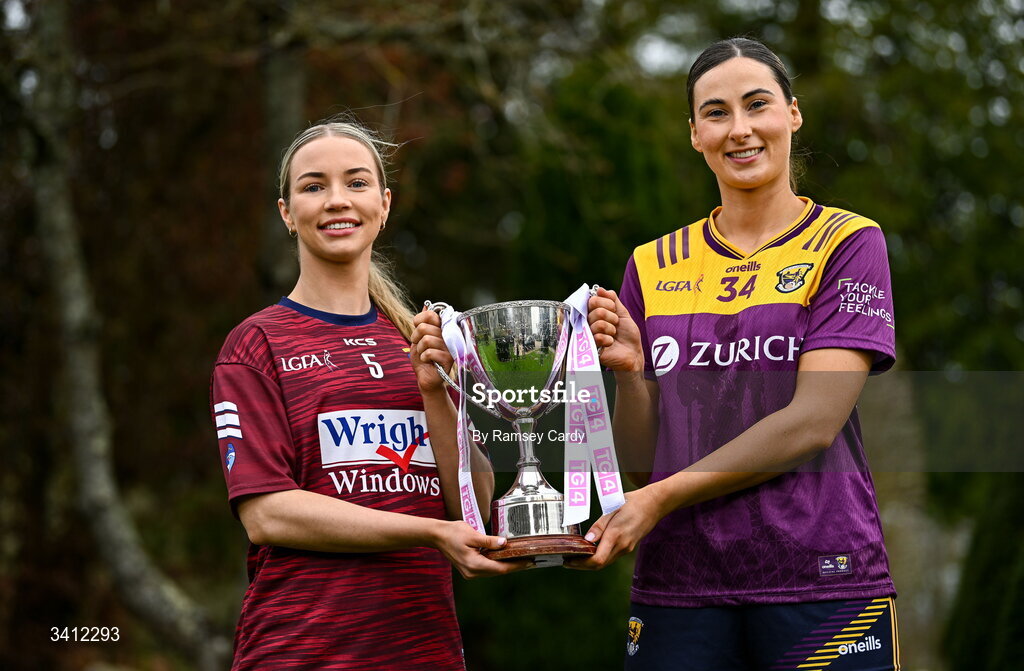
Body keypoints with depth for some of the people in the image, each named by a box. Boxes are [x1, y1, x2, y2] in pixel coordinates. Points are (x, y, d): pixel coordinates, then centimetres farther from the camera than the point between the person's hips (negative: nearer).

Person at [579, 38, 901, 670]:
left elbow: (813, 422, -10)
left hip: (820, 583, -3)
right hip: (679, 587, 3)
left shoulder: (848, 241, 1)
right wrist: (628, 373, -8)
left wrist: (661, 499, -14)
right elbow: (643, 462, 12)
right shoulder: (653, 265, 12)